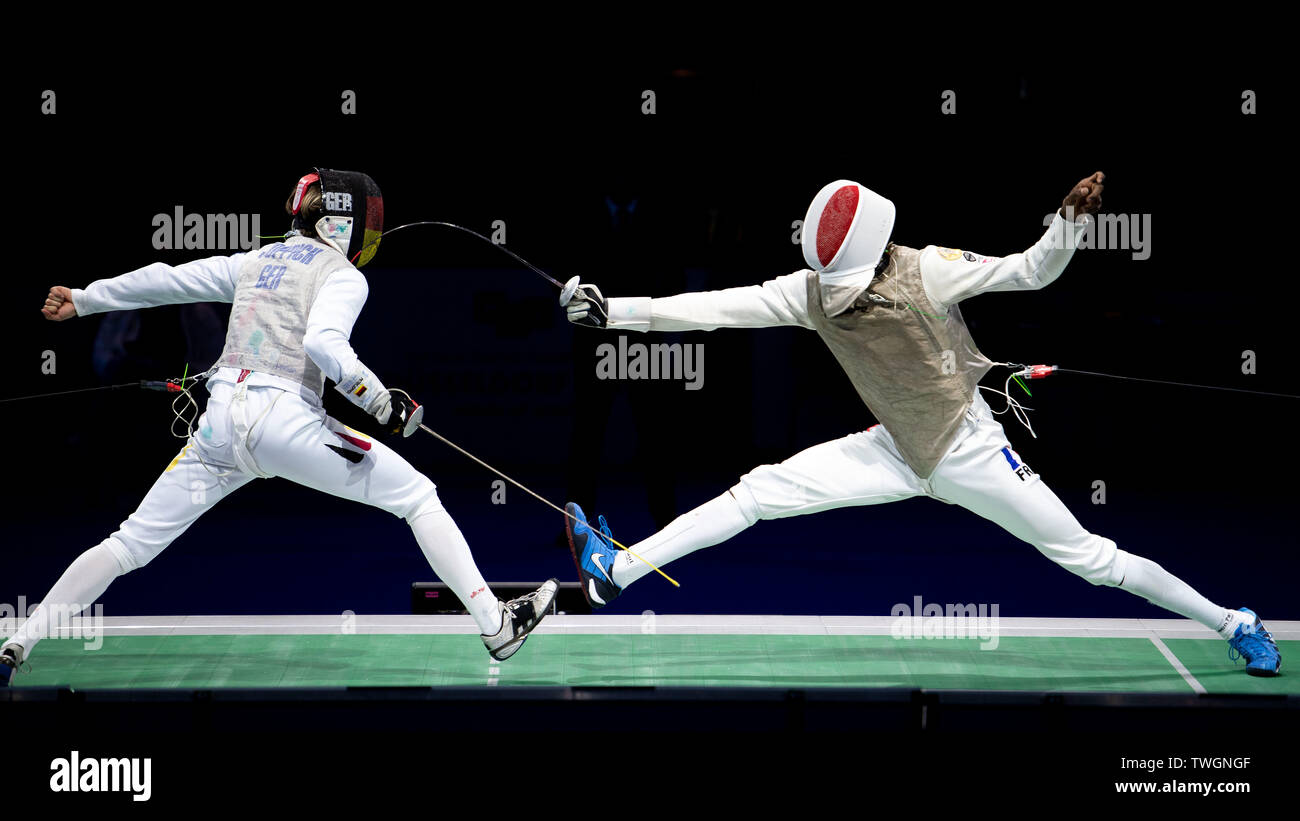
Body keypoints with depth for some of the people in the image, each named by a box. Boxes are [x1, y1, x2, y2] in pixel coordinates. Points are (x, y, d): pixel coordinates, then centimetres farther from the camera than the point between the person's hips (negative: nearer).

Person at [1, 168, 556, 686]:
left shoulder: (256, 261, 20)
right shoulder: (342, 276, 1)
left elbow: (164, 280, 23)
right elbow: (323, 342, -19)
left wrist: (83, 300, 32)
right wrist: (380, 404, -17)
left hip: (222, 423, 6)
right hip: (286, 421, -6)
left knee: (132, 544, 12)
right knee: (419, 497, 5)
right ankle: (496, 626, 0)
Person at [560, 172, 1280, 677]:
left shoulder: (926, 272, -22)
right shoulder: (813, 290, -11)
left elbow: (1031, 272, -19)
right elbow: (720, 307, -14)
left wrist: (1071, 221, -38)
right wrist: (615, 311, -20)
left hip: (970, 451, -4)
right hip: (898, 452, 4)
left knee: (1086, 556, -2)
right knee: (759, 491, -7)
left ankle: (1233, 624, 11)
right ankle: (618, 570, -4)